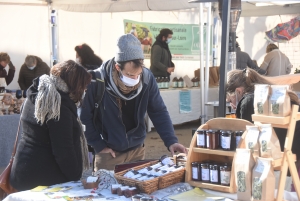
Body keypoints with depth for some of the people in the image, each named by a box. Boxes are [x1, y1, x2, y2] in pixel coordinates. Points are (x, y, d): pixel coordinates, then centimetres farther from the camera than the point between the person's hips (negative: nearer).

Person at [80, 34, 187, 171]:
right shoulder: (97, 81, -22)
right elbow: (85, 117, -12)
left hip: (137, 150, 3)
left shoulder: (147, 78, -12)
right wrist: (99, 145, -12)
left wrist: (171, 141, -13)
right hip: (108, 152, -3)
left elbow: (159, 112, -3)